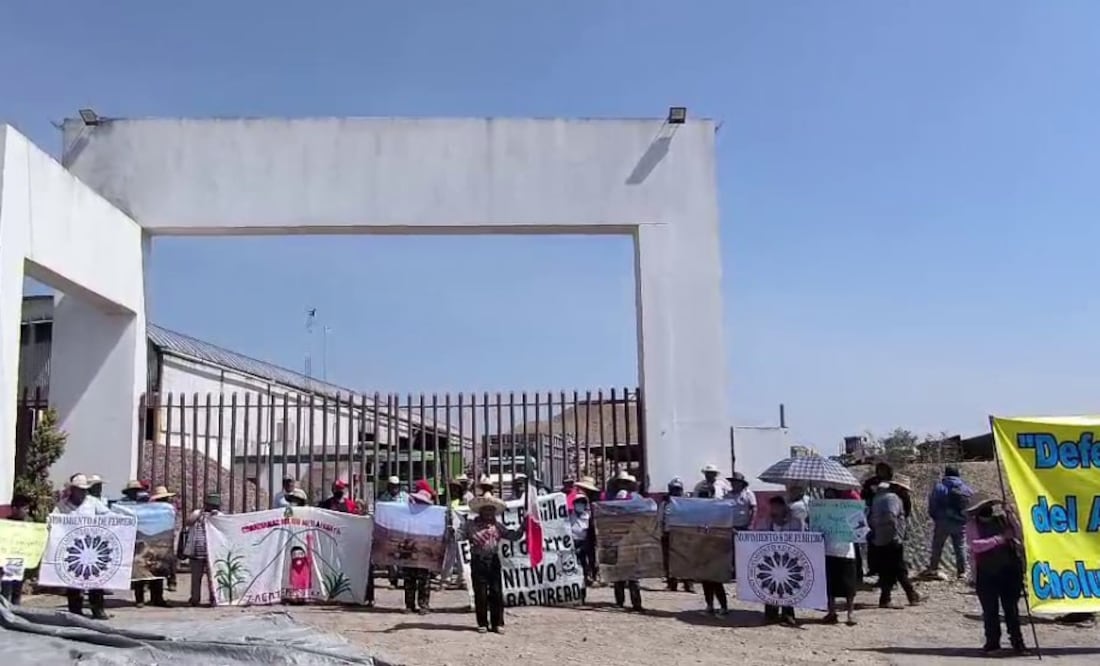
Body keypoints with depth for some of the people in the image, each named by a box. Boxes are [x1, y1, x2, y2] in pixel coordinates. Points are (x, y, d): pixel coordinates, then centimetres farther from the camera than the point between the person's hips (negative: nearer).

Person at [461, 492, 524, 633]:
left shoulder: (497, 526, 11)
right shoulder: (471, 524, 2)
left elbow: (514, 536, 11)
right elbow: (461, 536, -4)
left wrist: (523, 526, 2)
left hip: (493, 561, 2)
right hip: (478, 561, -2)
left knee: (496, 592, 2)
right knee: (480, 593, 2)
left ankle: (498, 623, 10)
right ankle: (482, 624, 12)